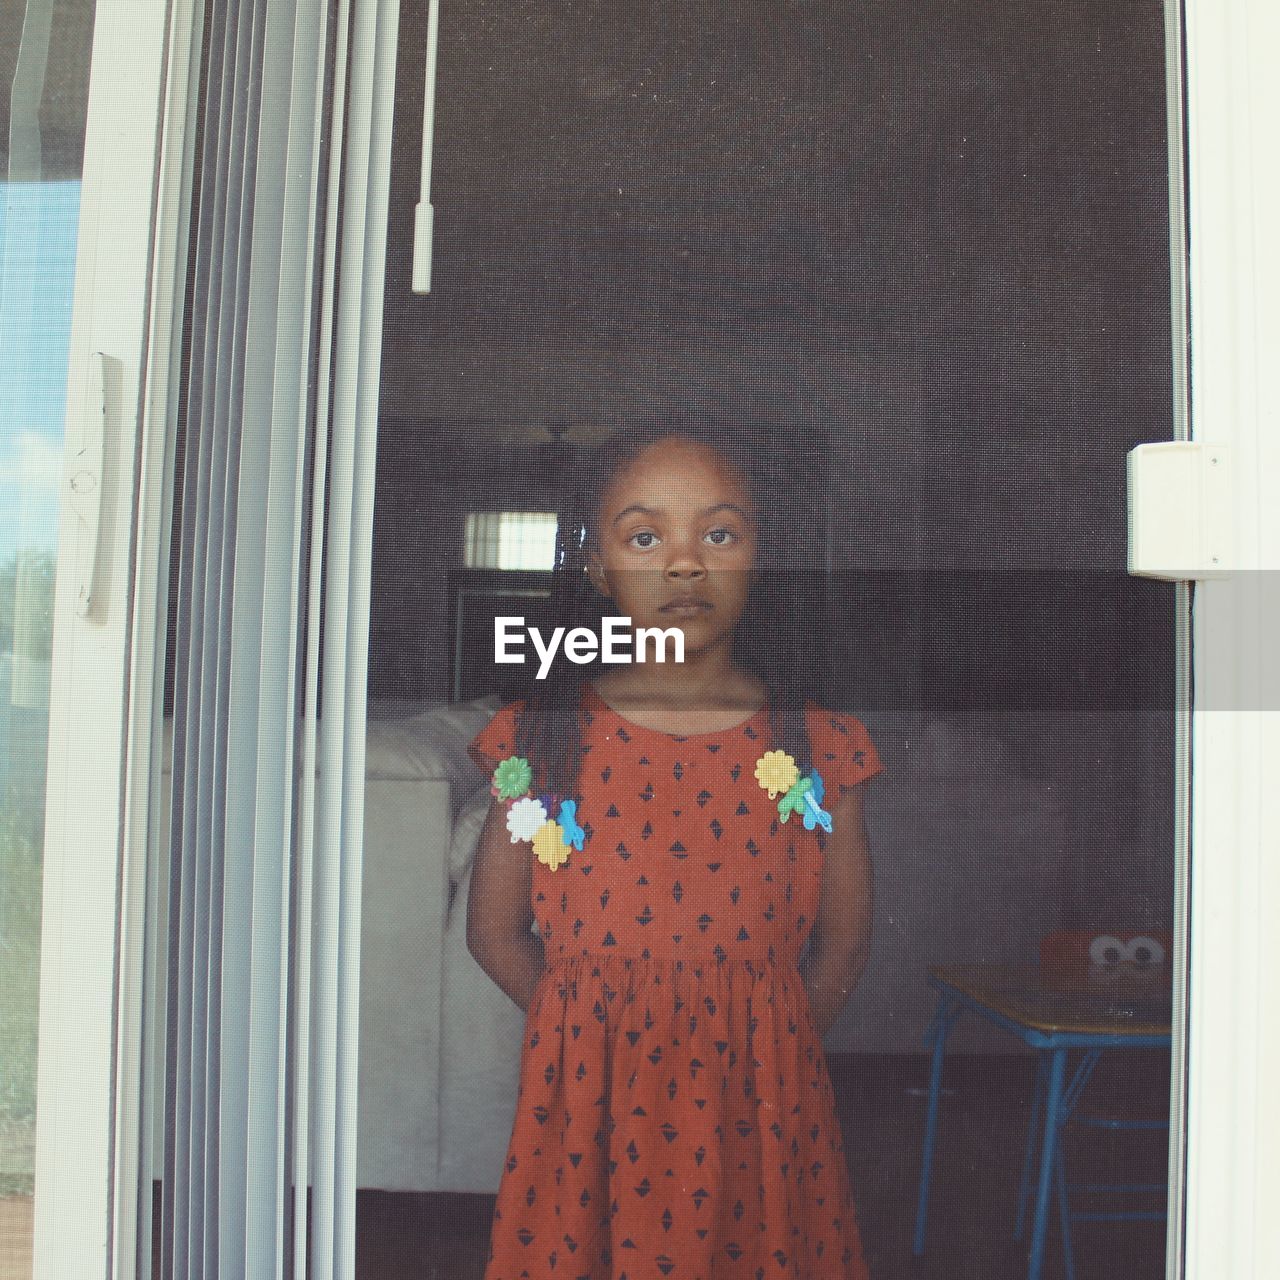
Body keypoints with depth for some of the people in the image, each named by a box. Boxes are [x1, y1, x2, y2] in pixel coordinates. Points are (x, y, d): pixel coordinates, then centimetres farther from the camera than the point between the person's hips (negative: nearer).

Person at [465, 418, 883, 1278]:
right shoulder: (545, 739, -3)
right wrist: (596, 1033, -1)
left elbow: (844, 944, 5)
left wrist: (760, 1048, 0)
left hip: (758, 1116, 0)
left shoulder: (820, 749, -2)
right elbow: (496, 932, 3)